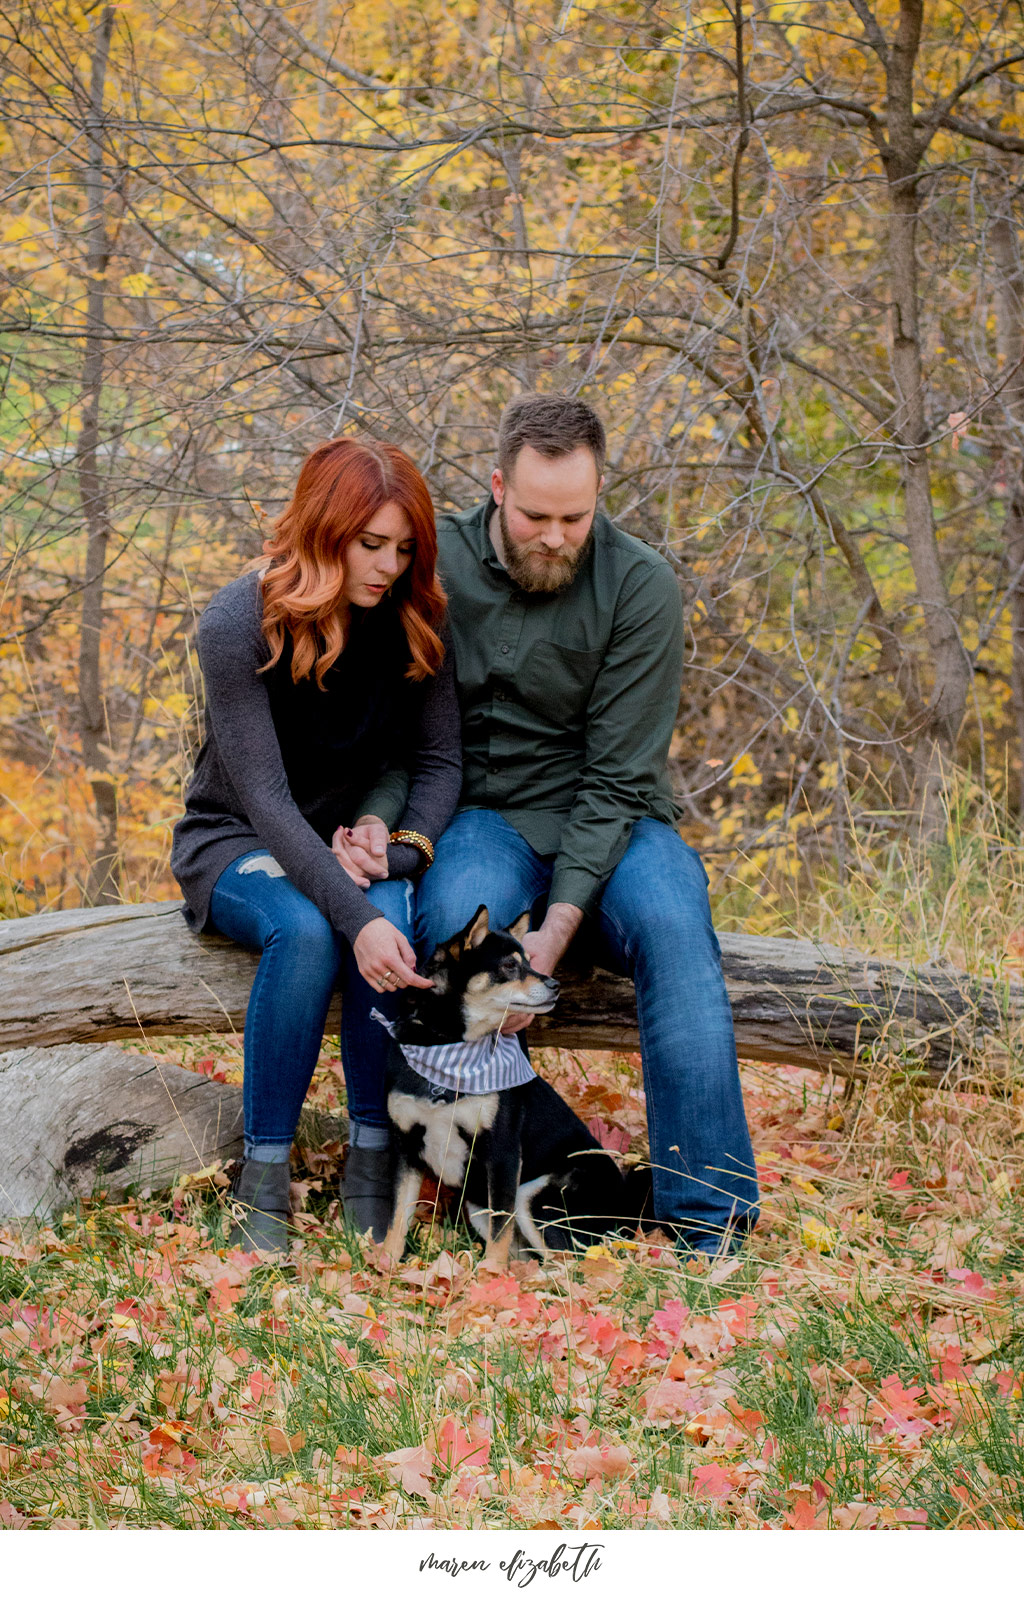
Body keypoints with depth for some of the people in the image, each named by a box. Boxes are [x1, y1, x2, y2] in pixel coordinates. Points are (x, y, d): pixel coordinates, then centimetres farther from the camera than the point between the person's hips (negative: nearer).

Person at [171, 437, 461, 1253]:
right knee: (305, 931, -36)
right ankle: (263, 1179, -26)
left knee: (391, 915, -33)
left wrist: (400, 845, -24)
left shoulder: (415, 620, -8)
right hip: (238, 843, -3)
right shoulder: (240, 624, -21)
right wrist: (354, 918, -39)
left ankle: (373, 1159, -24)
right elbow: (263, 795, -27)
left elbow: (440, 759, -1)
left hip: (357, 840, 3)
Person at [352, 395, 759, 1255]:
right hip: (486, 818, 1)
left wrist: (559, 926, -23)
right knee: (454, 917, -34)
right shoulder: (437, 563, -4)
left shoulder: (640, 586, -10)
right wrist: (376, 816, -22)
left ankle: (709, 1224, -30)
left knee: (674, 925, -32)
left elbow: (619, 775, -13)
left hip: (607, 827, 0)